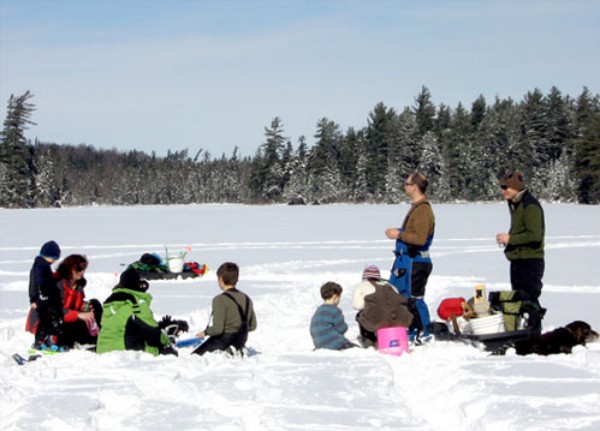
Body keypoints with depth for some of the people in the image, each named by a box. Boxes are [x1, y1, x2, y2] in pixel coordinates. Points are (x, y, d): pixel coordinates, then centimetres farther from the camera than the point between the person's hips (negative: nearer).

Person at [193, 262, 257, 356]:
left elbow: (217, 329, -21)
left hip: (223, 341, -8)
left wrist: (205, 332, -1)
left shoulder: (220, 300, -17)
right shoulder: (246, 299, 4)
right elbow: (253, 326, 11)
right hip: (240, 343, 8)